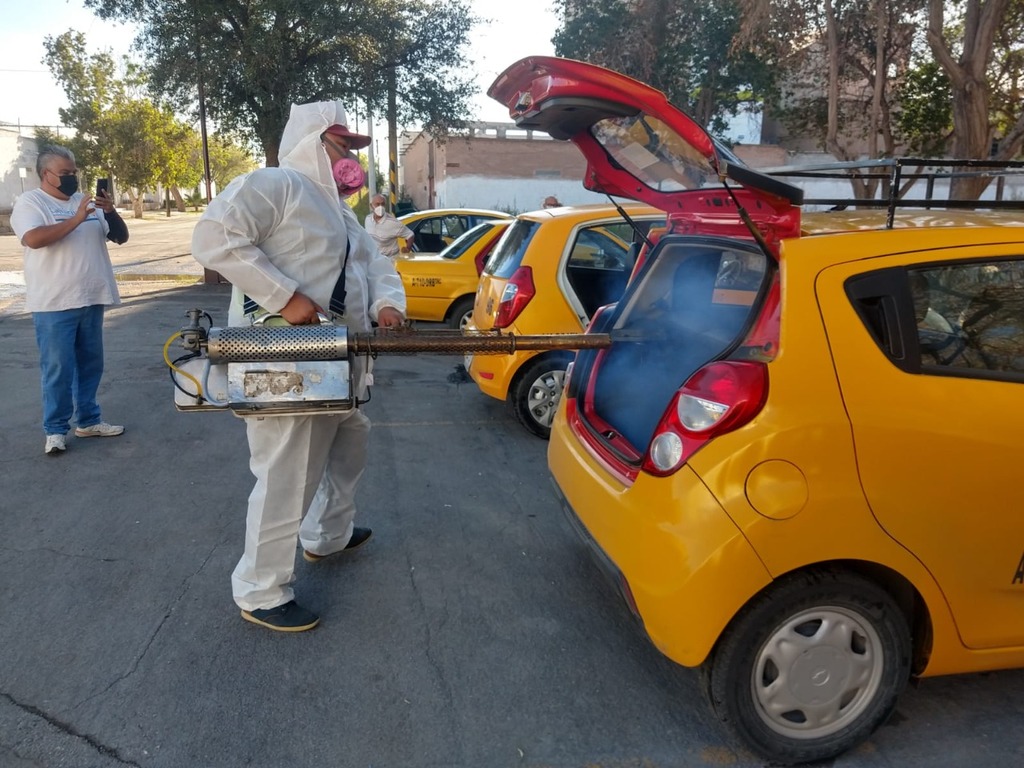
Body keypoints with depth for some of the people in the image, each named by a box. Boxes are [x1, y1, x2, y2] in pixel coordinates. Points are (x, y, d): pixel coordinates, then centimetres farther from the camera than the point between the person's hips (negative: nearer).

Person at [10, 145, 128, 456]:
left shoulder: (85, 201, 15)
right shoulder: (30, 202, -3)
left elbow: (121, 237, 12)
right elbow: (33, 238, -21)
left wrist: (110, 212, -7)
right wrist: (76, 219, -20)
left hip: (91, 299, 6)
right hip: (55, 304, -6)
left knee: (90, 364, 12)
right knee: (58, 369, -2)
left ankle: (88, 420, 24)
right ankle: (55, 430, 8)